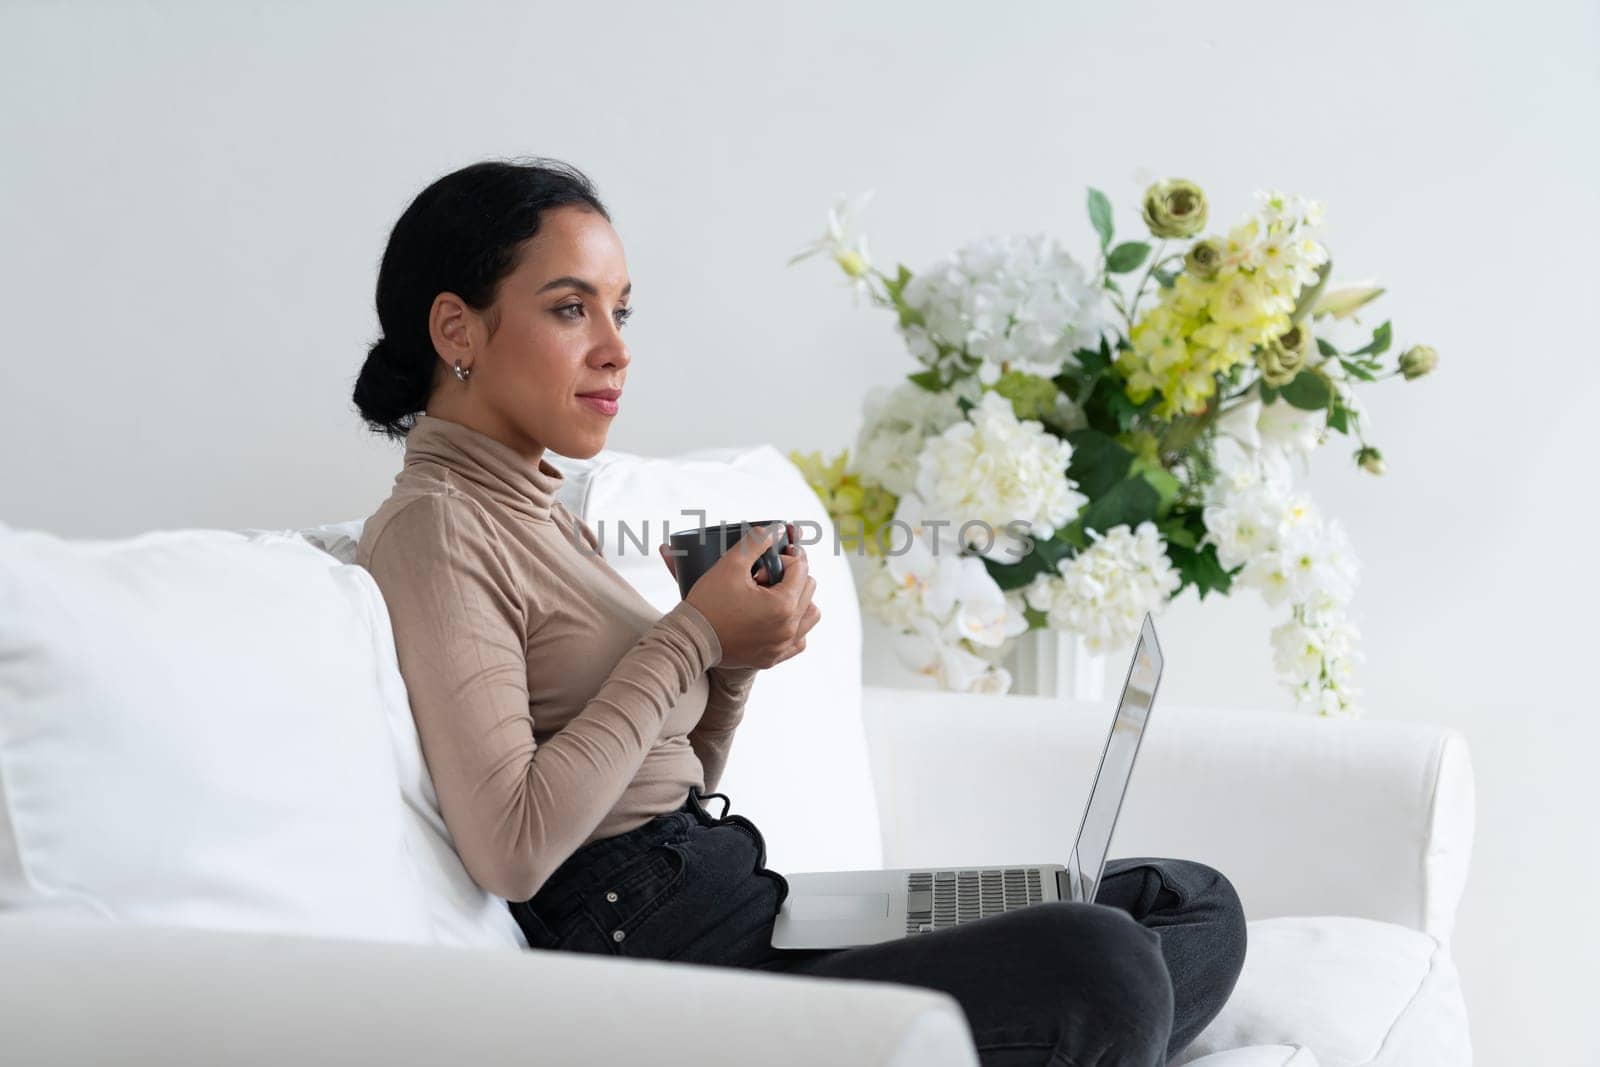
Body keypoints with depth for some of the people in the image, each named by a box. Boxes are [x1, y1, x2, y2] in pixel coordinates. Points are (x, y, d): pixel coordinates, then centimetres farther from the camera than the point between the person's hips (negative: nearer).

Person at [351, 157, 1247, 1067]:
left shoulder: (545, 518, 21)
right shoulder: (432, 530, -8)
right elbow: (511, 848, -20)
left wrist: (730, 662, 4)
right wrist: (692, 638, -13)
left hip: (746, 910, 10)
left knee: (1198, 907, 5)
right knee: (1100, 967, -28)